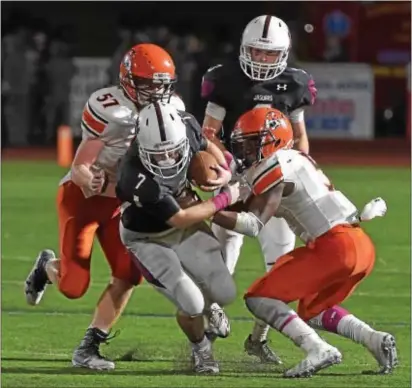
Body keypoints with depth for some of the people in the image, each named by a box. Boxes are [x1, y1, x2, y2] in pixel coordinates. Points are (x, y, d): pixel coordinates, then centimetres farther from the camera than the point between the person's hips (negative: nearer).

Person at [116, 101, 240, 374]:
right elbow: (179, 219, -28)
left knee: (224, 293, 3)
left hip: (185, 222, 5)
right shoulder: (137, 180, -41)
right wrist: (225, 199, -19)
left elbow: (206, 146, 2)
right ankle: (201, 349, 21)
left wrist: (225, 170, -18)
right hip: (148, 238, -5)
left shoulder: (186, 127, -25)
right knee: (192, 305, -13)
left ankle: (207, 306, 42)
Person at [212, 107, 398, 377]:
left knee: (260, 298, -3)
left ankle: (319, 350, -18)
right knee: (312, 310, 28)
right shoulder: (298, 159, 21)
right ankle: (375, 340, 10)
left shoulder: (272, 170, -6)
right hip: (362, 246, 9)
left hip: (335, 248, -9)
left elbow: (253, 225, -17)